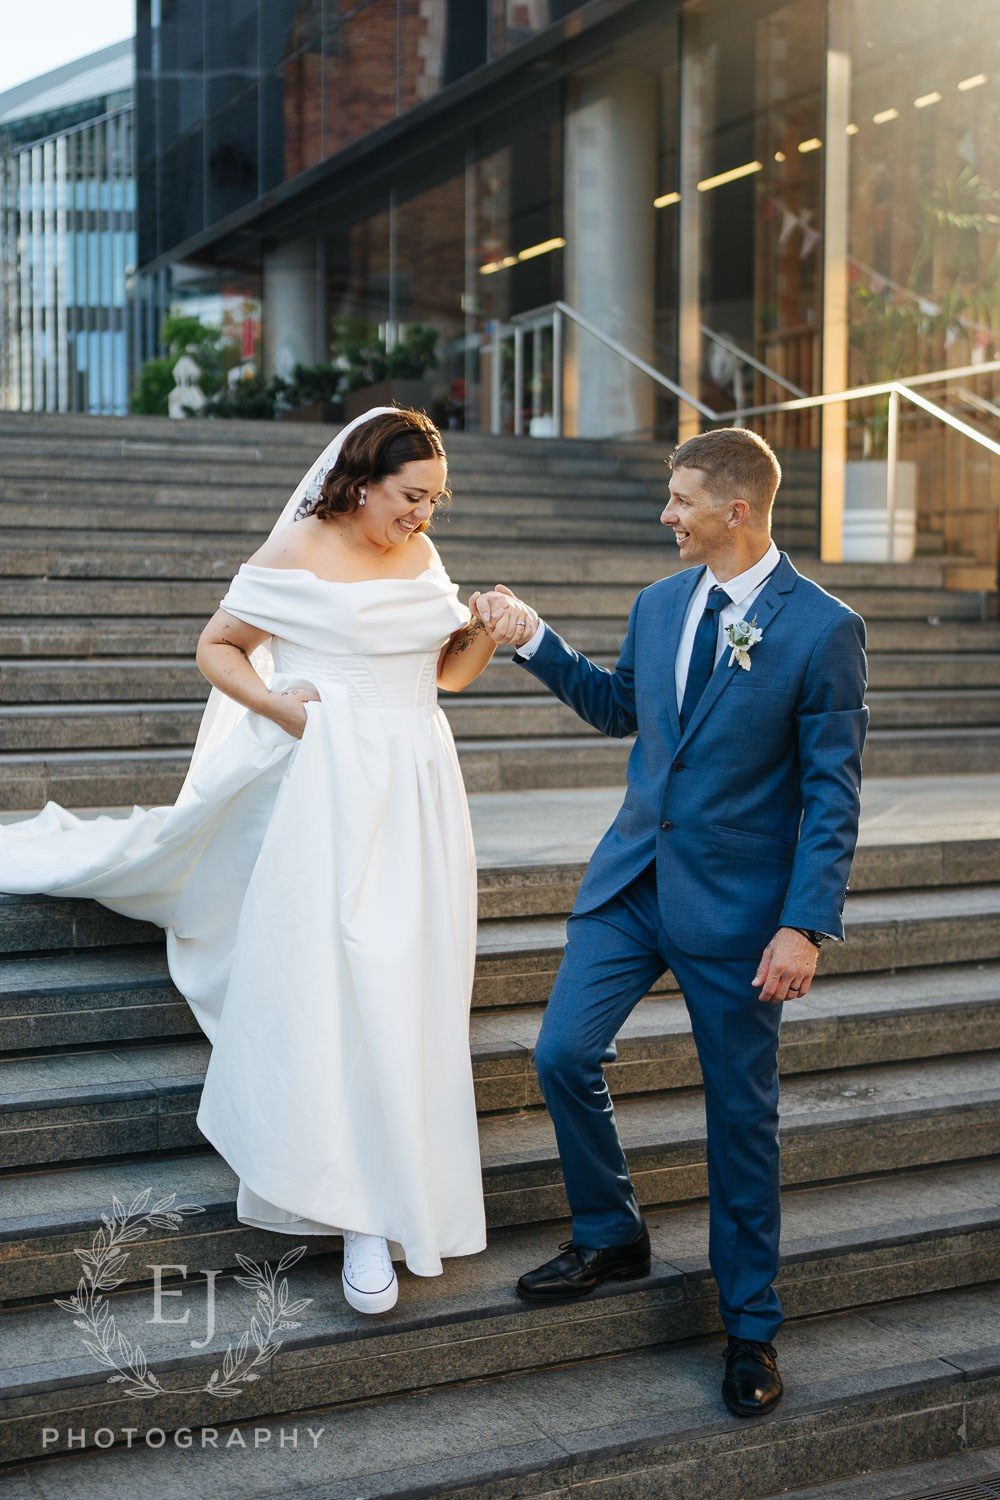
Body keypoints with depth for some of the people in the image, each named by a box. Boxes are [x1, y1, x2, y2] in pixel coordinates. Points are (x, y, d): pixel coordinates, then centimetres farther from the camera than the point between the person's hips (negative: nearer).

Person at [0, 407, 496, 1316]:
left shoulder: (421, 554, 12)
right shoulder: (296, 555, -4)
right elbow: (217, 648, 3)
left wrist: (484, 635, 1)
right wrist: (278, 706, -12)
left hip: (419, 788, 6)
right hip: (331, 788, -5)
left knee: (410, 989, 7)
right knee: (333, 984, -10)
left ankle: (397, 1191, 21)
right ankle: (363, 1214, -3)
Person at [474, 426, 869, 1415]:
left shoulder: (823, 629, -13)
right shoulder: (658, 604, 5)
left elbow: (832, 793, -13)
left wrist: (805, 925, -18)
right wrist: (533, 642, 12)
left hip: (735, 906, -5)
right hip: (632, 880, 5)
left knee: (741, 1112, 6)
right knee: (562, 1053, 1)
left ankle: (749, 1325, 24)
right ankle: (610, 1238, 27)